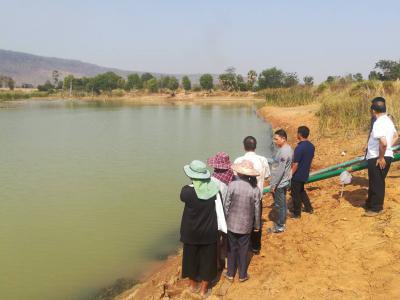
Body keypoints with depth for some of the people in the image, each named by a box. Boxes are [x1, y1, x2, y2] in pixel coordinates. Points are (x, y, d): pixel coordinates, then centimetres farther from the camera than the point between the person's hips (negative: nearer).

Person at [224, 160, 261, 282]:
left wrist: (225, 220, 5)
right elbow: (257, 209, -4)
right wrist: (257, 225, 10)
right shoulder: (255, 189, -12)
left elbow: (227, 204, -10)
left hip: (232, 223, 0)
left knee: (232, 248, 16)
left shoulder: (232, 185, -16)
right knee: (243, 250, 14)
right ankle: (242, 275, 27)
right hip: (246, 225, 0)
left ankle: (230, 273, 28)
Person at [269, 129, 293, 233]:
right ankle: (281, 223, 33)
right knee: (282, 204, 20)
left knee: (279, 205, 4)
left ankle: (280, 226, 16)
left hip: (279, 183, -10)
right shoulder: (288, 148, 6)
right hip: (284, 182, 10)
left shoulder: (283, 152, -25)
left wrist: (273, 185, -20)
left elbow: (280, 170, -25)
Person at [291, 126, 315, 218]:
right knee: (301, 191, 27)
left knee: (295, 194, 8)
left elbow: (295, 165, -24)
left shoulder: (299, 148, -26)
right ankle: (309, 208, 33)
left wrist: (289, 175, -15)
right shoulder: (311, 146, 0)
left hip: (297, 175, -8)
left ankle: (297, 213, 20)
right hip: (305, 174, 8)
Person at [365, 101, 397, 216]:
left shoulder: (378, 123, -22)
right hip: (387, 156, 9)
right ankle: (371, 203, 33)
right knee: (377, 182, 19)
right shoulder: (388, 120, 9)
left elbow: (383, 142, -33)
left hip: (377, 158, -9)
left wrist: (381, 157, -22)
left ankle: (375, 208, 11)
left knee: (376, 183, 2)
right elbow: (395, 136, 24)